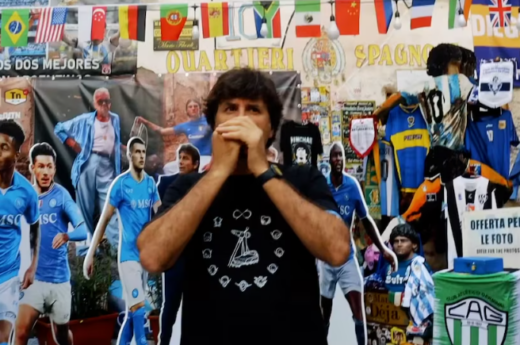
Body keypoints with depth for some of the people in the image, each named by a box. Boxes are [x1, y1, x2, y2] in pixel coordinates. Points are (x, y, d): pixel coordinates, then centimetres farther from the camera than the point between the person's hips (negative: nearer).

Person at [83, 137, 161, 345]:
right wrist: (90, 254, -8)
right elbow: (104, 220, -7)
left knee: (133, 309, 11)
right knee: (138, 306, -10)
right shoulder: (120, 184, -9)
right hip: (129, 255, -6)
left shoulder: (151, 183, 8)